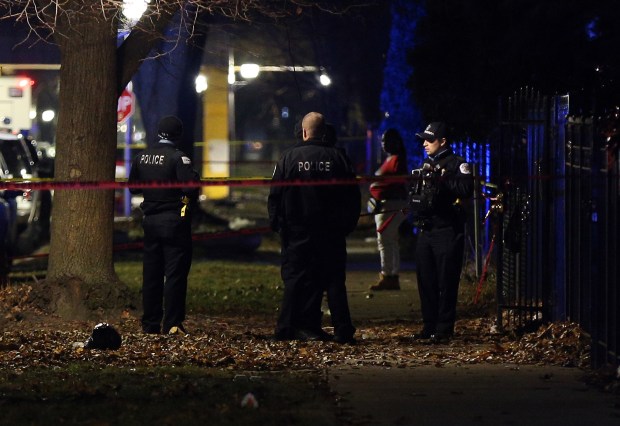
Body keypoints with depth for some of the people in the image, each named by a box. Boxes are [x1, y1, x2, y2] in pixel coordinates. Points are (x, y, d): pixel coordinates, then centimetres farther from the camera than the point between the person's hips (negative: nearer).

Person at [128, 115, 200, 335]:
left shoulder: (141, 157, 5)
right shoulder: (178, 158, -14)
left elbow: (133, 187, 13)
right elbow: (190, 187, -22)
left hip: (151, 221, 6)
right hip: (175, 222, -6)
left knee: (151, 274, 11)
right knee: (175, 273, -3)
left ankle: (150, 324, 13)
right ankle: (172, 324, -6)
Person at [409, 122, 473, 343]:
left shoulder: (457, 164, -4)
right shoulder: (426, 164, 19)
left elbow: (467, 189, -20)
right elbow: (415, 195, 26)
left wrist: (442, 180, -23)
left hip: (447, 231, -7)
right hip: (425, 231, 8)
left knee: (446, 282, -6)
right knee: (426, 281, 9)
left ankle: (444, 329, -2)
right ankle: (429, 326, 16)